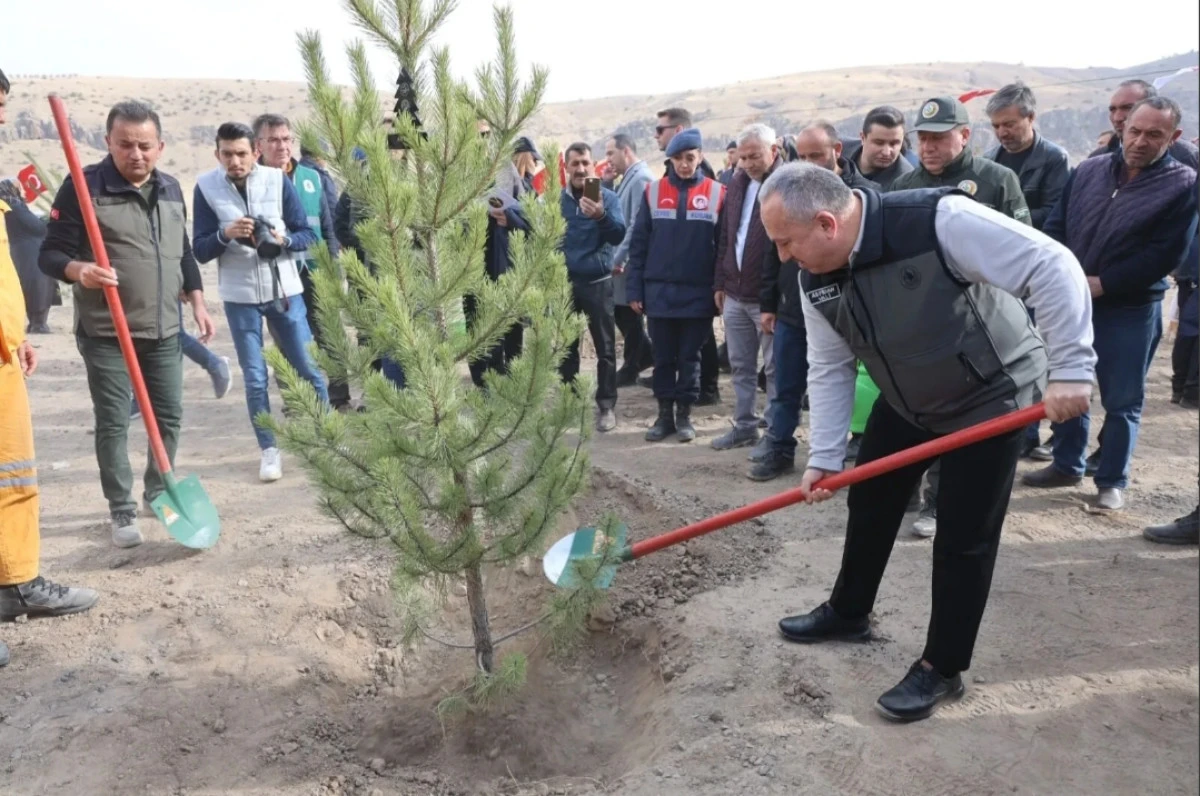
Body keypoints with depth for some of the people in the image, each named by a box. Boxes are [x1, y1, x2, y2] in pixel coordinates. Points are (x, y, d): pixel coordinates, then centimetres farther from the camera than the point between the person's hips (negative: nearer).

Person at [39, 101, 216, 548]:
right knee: (112, 424, -1)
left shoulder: (170, 190, 9)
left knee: (169, 415, 11)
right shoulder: (83, 187, -9)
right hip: (106, 335, -5)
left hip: (164, 331, 5)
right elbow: (50, 254, -9)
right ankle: (122, 511, 11)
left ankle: (158, 491, 29)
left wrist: (198, 304, 13)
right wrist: (77, 270, -30)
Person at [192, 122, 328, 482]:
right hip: (240, 297, 0)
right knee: (255, 379, 5)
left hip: (285, 290, 0)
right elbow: (200, 251, -4)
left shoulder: (278, 180, -5)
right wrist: (225, 234, -23)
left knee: (308, 369, 7)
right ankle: (269, 450, 17)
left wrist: (282, 240, -21)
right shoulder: (206, 187, -5)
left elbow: (307, 234, -1)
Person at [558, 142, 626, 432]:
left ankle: (606, 405, 7)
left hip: (598, 283, -2)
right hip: (565, 283, 3)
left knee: (604, 347, 1)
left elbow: (619, 235, -17)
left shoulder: (607, 197, -3)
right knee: (566, 346, 11)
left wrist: (601, 216, -35)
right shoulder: (557, 199, 4)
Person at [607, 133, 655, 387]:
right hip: (623, 259, 9)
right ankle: (646, 354, 26)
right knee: (622, 312, 14)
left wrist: (619, 258, -19)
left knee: (627, 313, 2)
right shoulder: (630, 178, 14)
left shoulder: (640, 179, -16)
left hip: (628, 262, -9)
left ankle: (631, 367, 14)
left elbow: (637, 225, -22)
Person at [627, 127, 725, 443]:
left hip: (698, 292, -1)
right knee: (663, 357, 8)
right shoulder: (653, 192, 3)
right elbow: (638, 244, 4)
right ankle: (664, 414, 19)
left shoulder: (717, 193, -1)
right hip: (659, 291, 1)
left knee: (690, 357, 8)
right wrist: (635, 290, 0)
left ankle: (685, 415, 19)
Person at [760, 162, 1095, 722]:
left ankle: (942, 668, 13)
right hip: (906, 402, 6)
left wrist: (1070, 369, -33)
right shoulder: (815, 280, -12)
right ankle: (847, 612, 37)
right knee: (868, 504, 14)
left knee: (964, 536, -3)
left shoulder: (939, 220, -33)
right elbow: (829, 370, -4)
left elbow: (1053, 268, -31)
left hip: (991, 395, -6)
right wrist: (824, 456, -8)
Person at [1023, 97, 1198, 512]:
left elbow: (1165, 255, -13)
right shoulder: (1088, 170, 4)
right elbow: (1055, 226, 5)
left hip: (1130, 310, -4)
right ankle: (1067, 464, 30)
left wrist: (1102, 285, -16)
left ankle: (1112, 481, 19)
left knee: (1122, 400, 6)